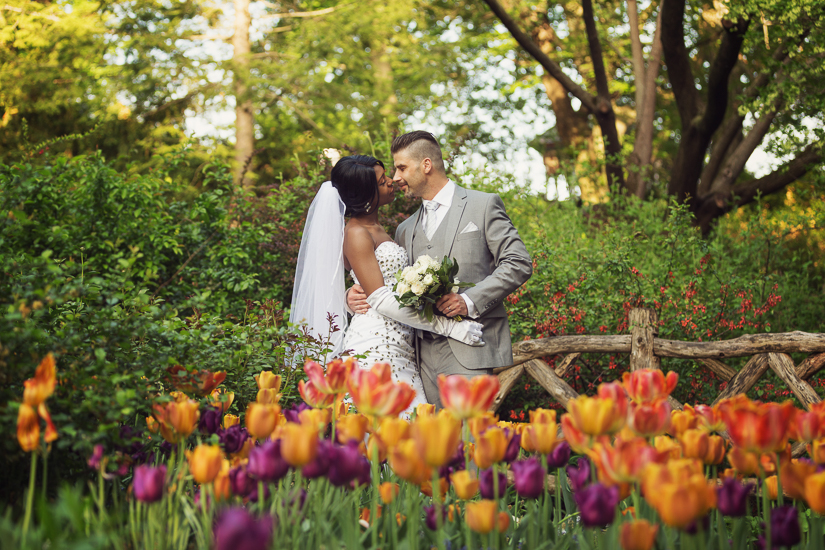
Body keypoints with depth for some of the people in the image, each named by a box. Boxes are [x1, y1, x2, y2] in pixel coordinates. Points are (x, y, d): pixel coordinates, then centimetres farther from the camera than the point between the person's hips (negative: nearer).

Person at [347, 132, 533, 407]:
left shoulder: (483, 205, 6)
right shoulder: (406, 229, 22)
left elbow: (518, 263, -2)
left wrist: (470, 300, -13)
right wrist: (356, 296, 2)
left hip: (468, 351, -5)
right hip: (424, 353, 5)